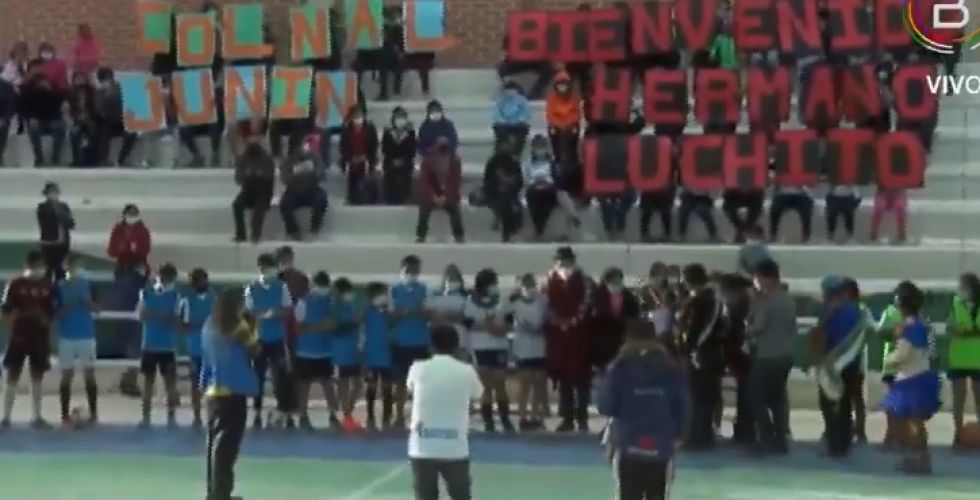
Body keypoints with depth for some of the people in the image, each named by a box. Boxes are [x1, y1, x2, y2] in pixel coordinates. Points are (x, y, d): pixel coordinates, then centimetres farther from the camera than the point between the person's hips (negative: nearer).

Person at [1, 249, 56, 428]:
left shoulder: (47, 286, 5)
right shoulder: (15, 284, -5)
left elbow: (52, 311, 13)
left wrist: (47, 321, -5)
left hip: (40, 338, 3)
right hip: (19, 337, -3)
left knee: (37, 378, 8)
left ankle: (36, 417, 15)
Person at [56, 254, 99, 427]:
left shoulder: (88, 284, 5)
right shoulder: (60, 286, 0)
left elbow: (96, 309, 1)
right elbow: (57, 312, -2)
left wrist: (86, 300, -16)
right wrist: (68, 306, -18)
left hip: (87, 335, 1)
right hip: (67, 336, -1)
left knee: (90, 374, 0)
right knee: (67, 376, 1)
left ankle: (93, 413, 5)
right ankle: (65, 414, 6)